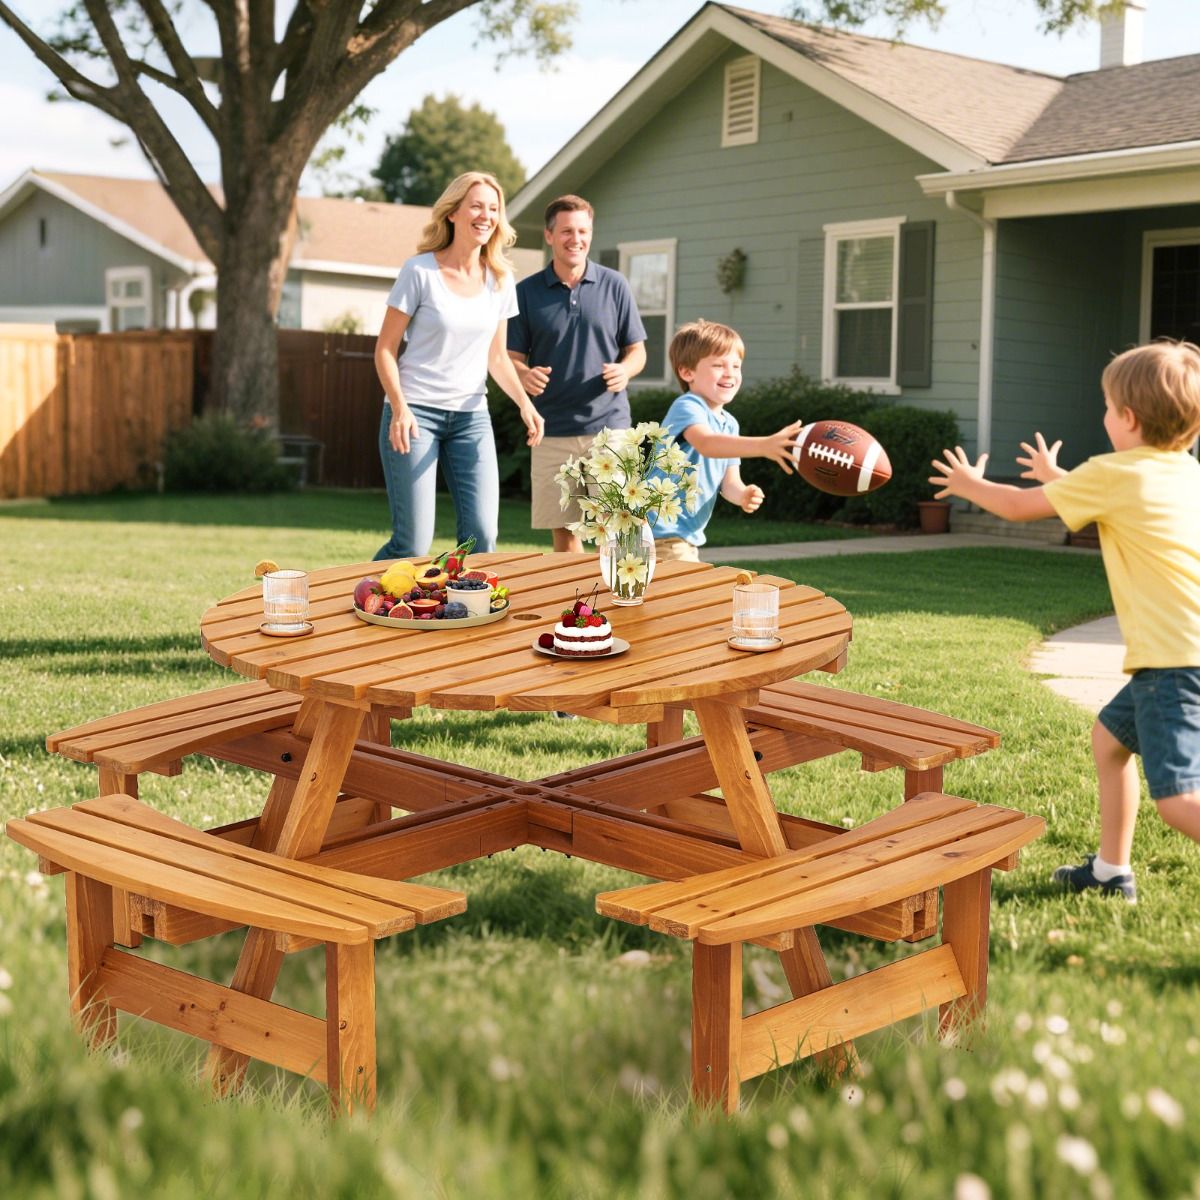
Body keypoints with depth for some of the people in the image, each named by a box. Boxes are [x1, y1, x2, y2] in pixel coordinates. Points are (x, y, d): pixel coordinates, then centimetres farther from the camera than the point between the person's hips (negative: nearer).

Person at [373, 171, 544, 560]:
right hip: (416, 412, -4)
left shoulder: (500, 279, 9)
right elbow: (385, 350, -4)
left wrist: (524, 403, -2)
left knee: (482, 536, -6)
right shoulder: (420, 271, -5)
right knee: (413, 545, -7)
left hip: (471, 416, 5)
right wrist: (400, 408, -17)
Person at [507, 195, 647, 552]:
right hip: (552, 431, 1)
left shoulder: (614, 285, 5)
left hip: (609, 425, 0)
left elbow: (637, 350, 9)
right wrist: (525, 375, -18)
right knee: (562, 530, 6)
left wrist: (624, 369, -14)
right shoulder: (527, 292, 4)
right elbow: (512, 357, 6)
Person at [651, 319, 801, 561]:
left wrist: (742, 495, -17)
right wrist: (764, 446, -51)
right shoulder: (686, 407, -16)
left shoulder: (729, 424, 12)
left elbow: (729, 481, 8)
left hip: (687, 537, 10)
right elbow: (706, 443, -38)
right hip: (660, 533, -10)